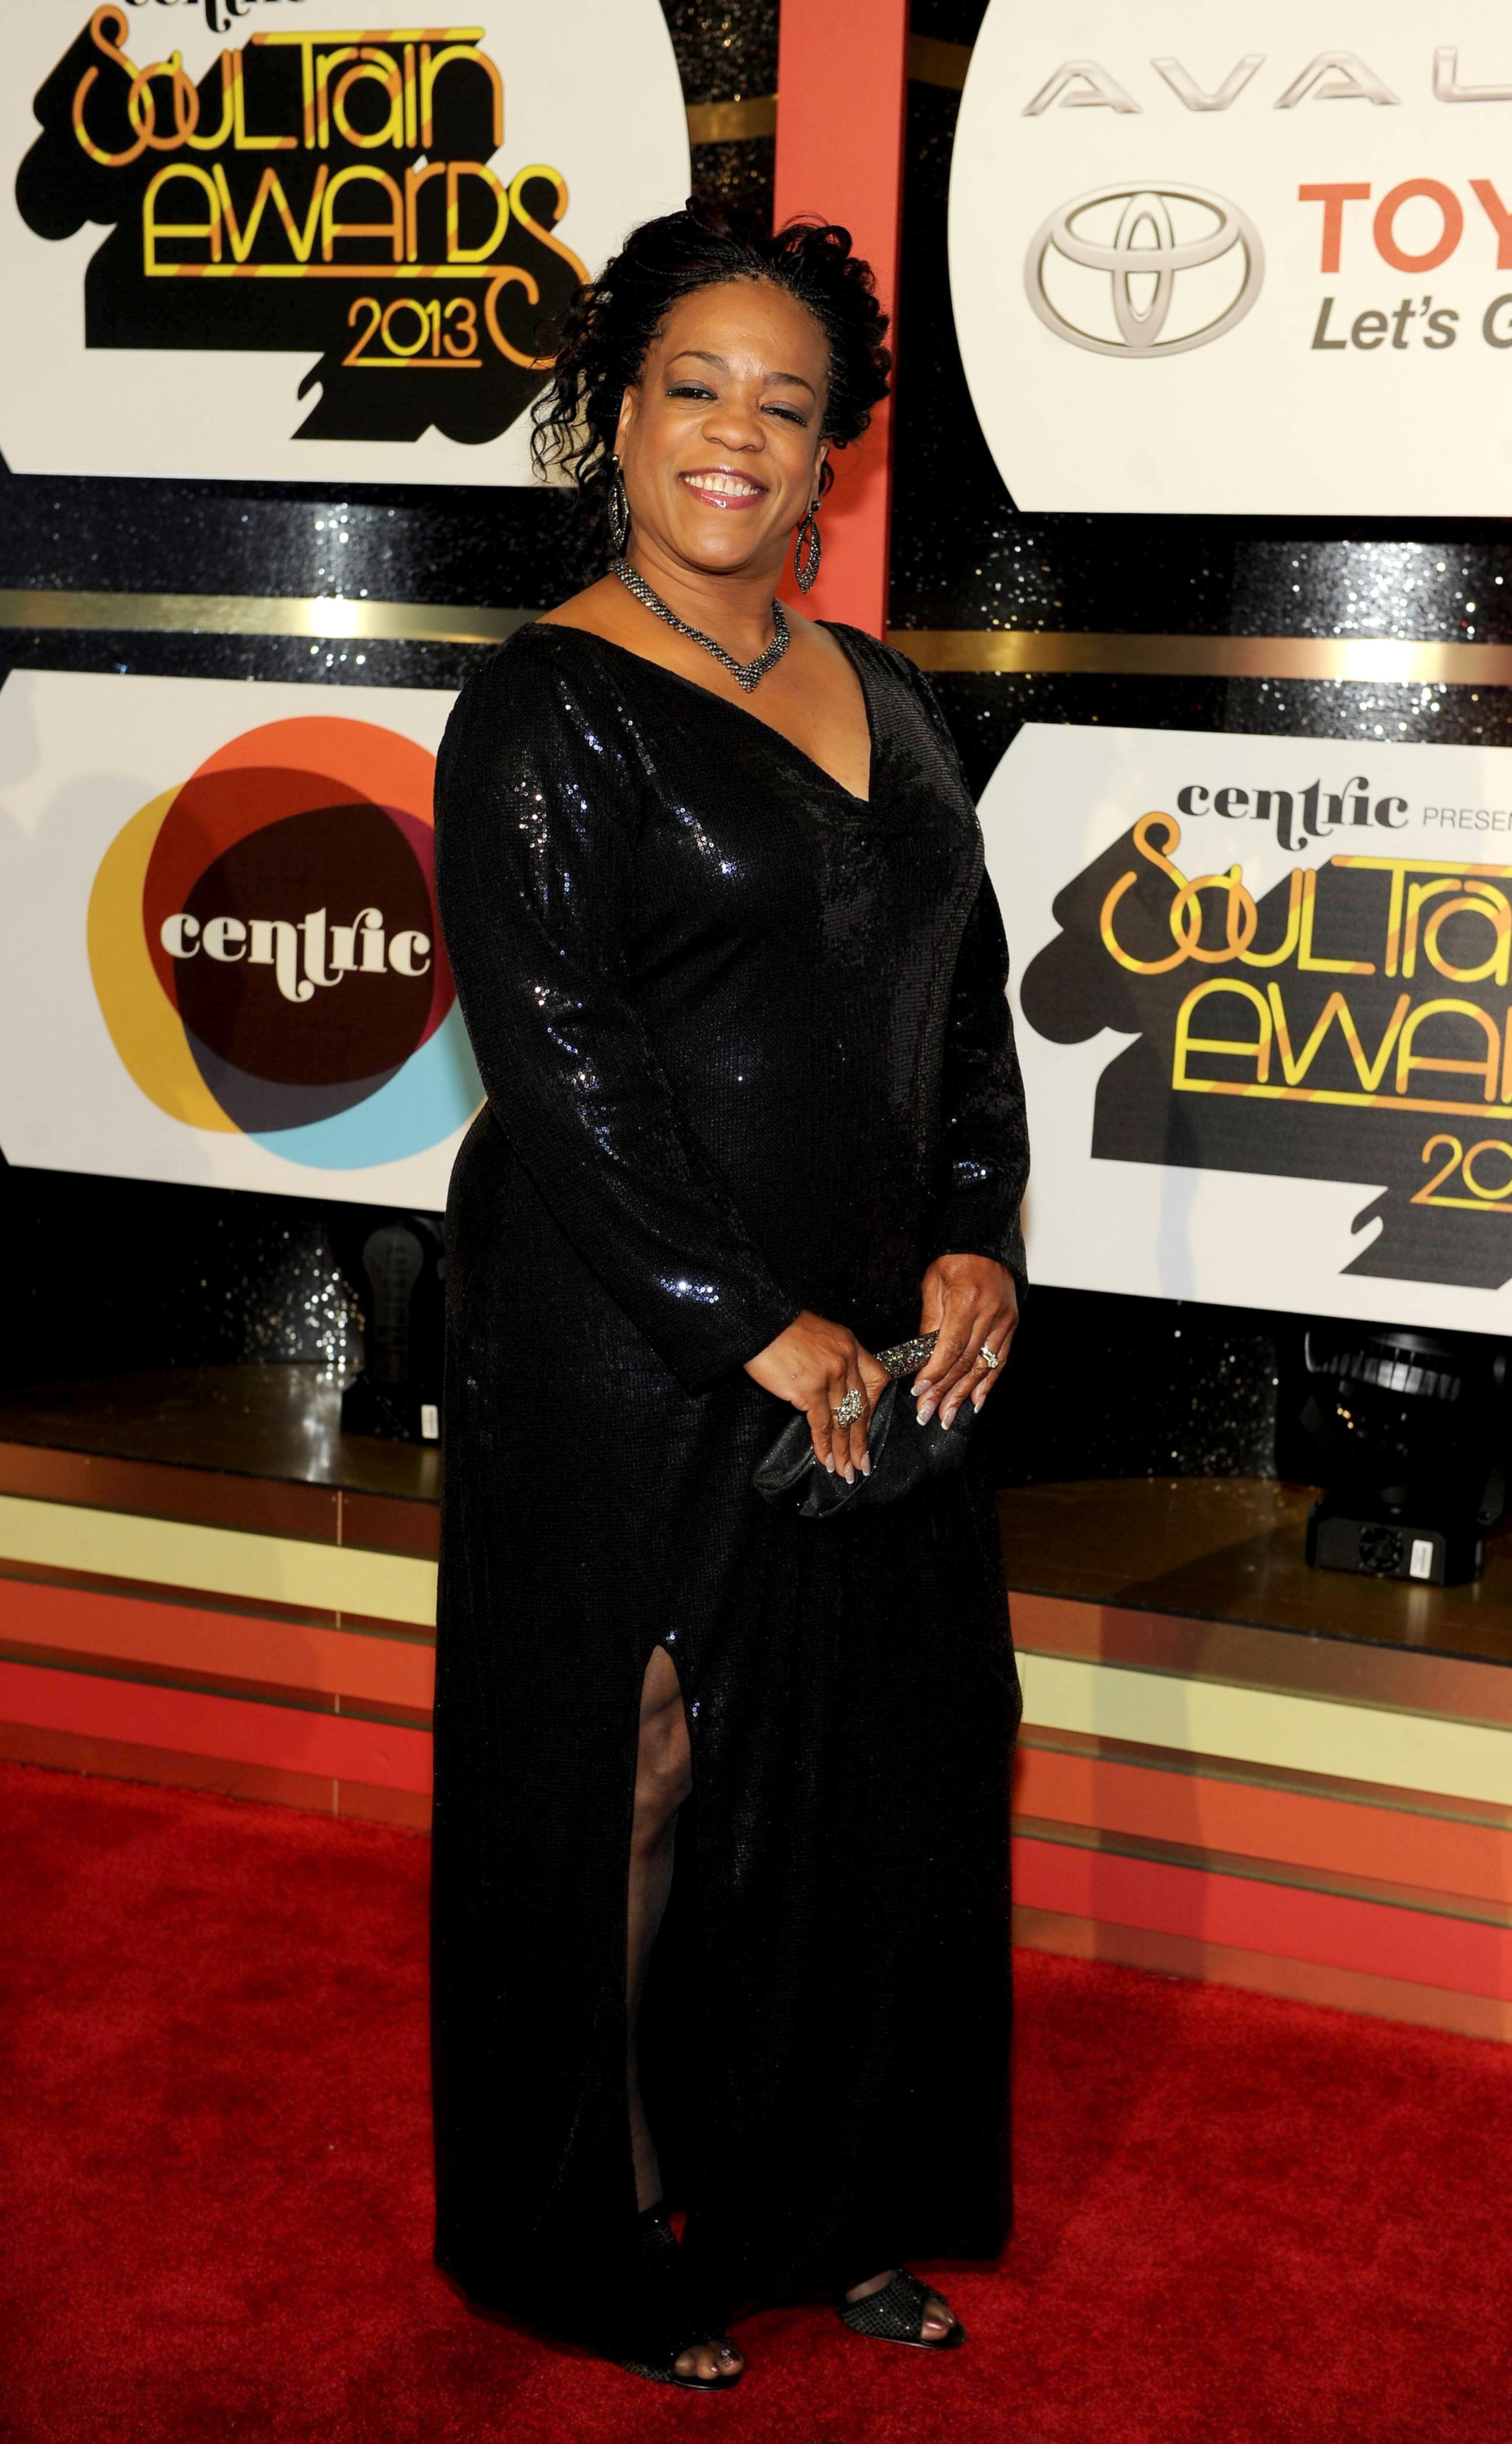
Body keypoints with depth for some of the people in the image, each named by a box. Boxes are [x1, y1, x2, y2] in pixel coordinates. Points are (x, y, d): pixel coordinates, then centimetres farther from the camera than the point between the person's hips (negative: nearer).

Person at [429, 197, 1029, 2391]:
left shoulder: (880, 697, 12)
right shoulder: (547, 712, -9)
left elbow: (969, 1000, 14)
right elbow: (559, 1062, -17)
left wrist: (977, 1246, -1)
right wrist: (758, 1329, -19)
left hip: (880, 1354, 7)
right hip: (632, 1365, -7)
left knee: (881, 1776, 14)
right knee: (636, 1792, 5)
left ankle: (824, 2207, 34)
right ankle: (605, 2249, 26)